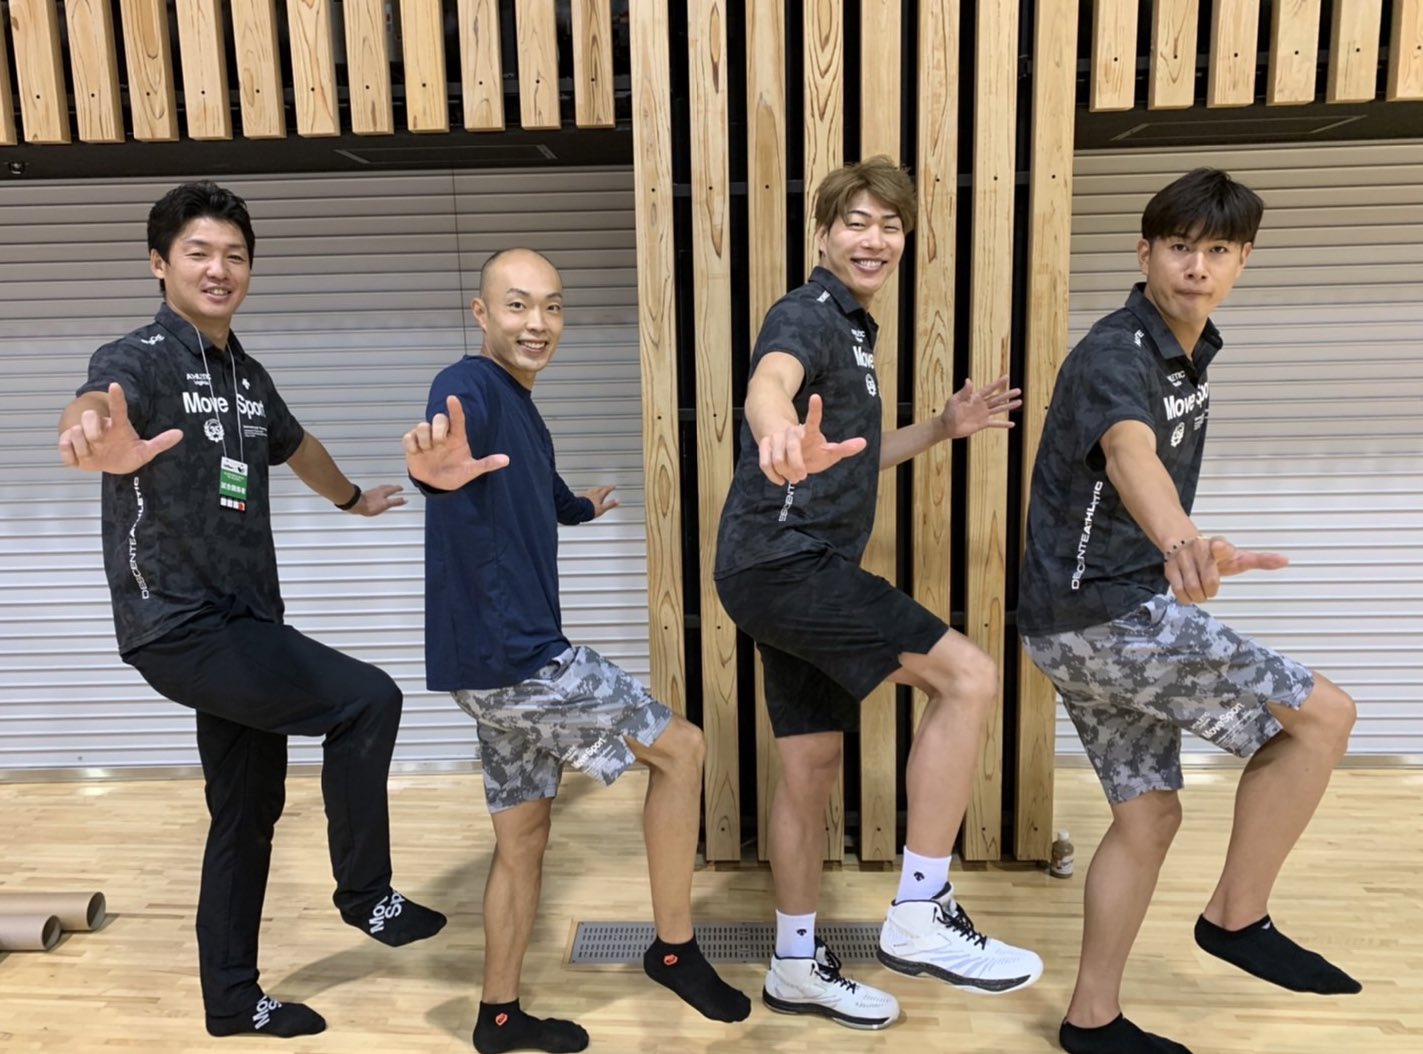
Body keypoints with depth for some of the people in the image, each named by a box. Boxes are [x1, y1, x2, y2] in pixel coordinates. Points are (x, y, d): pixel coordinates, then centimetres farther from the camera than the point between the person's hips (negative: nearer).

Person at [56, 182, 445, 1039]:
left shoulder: (248, 376, 11)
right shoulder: (142, 358, -13)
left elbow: (295, 444, 31)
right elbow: (99, 401, -37)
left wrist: (354, 498, 48)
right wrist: (100, 437, -62)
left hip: (243, 625, 8)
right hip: (181, 627, -8)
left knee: (251, 809, 14)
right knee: (367, 699, -15)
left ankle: (234, 1001, 29)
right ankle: (366, 893, 4)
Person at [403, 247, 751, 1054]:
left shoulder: (524, 411, 16)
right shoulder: (472, 388, -14)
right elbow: (450, 430, -40)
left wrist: (585, 506, 59)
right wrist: (437, 469, -64)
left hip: (510, 657, 10)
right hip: (510, 656, -10)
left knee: (524, 833, 18)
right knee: (681, 747, 1)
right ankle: (675, 947, 14)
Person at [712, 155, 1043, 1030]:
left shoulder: (854, 330, 21)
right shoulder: (807, 316, -9)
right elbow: (769, 383, -36)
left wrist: (941, 429, 20)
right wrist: (785, 439, -59)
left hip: (798, 571, 10)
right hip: (783, 561, -10)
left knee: (813, 764, 13)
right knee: (968, 676, -15)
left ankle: (798, 967, 27)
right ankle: (921, 917, -8)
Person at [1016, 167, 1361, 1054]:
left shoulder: (1196, 349, 12)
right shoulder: (1115, 357, -19)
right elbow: (1131, 454, -41)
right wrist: (1181, 543, -61)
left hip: (1102, 615, 9)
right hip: (1099, 614, -9)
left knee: (1149, 812, 13)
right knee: (1321, 712, -4)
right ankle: (1239, 917, 10)